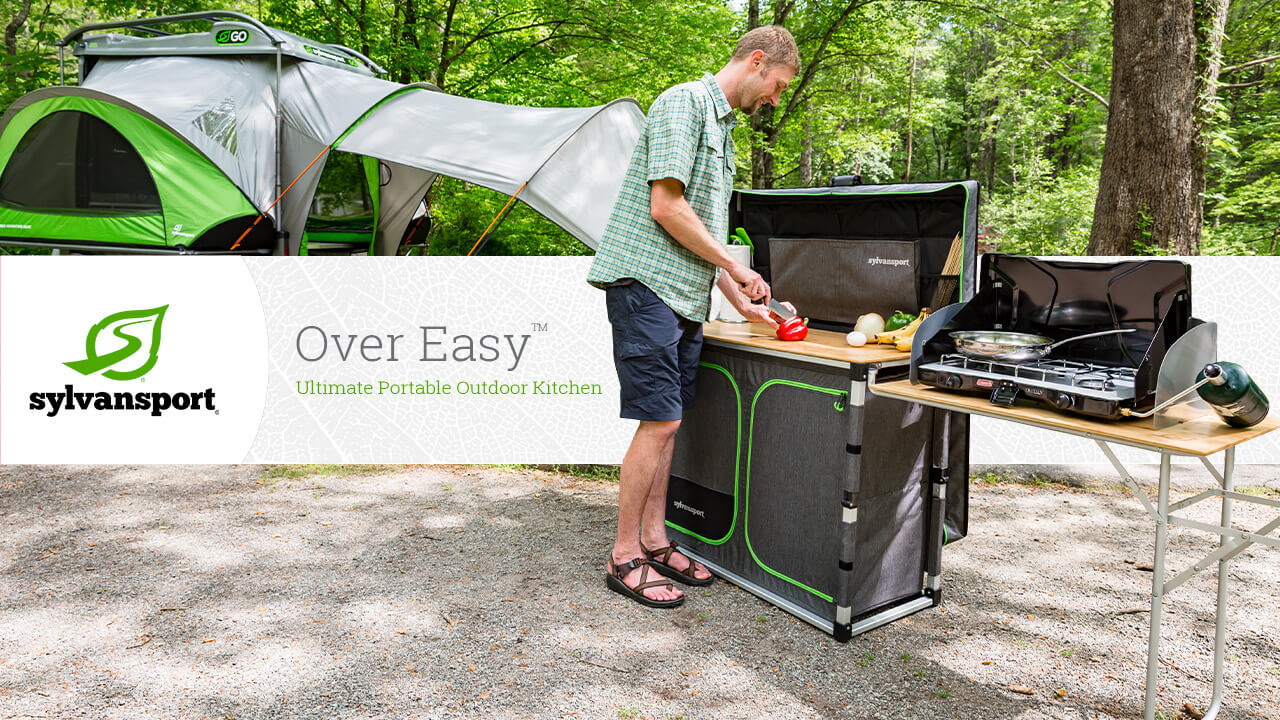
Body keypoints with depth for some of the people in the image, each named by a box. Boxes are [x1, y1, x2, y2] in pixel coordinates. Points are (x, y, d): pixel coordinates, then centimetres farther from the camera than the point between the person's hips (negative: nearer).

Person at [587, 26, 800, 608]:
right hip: (646, 283, -9)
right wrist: (735, 266, -7)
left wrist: (739, 299, 19)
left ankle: (654, 539, 21)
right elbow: (666, 209, -17)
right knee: (659, 421, -9)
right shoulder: (685, 102, -7)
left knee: (668, 422, 11)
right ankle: (625, 557, 2)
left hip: (685, 296, 10)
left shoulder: (723, 125, 23)